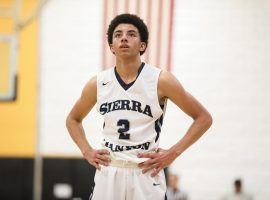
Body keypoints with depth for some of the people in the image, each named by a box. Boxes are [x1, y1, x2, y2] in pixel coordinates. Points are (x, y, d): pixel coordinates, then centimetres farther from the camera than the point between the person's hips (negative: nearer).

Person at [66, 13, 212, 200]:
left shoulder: (160, 80, -5)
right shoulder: (97, 84, 3)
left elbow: (203, 118, 0)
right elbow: (73, 119, 23)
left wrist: (173, 153, -6)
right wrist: (87, 151, 7)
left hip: (146, 173, -2)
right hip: (108, 173, 3)